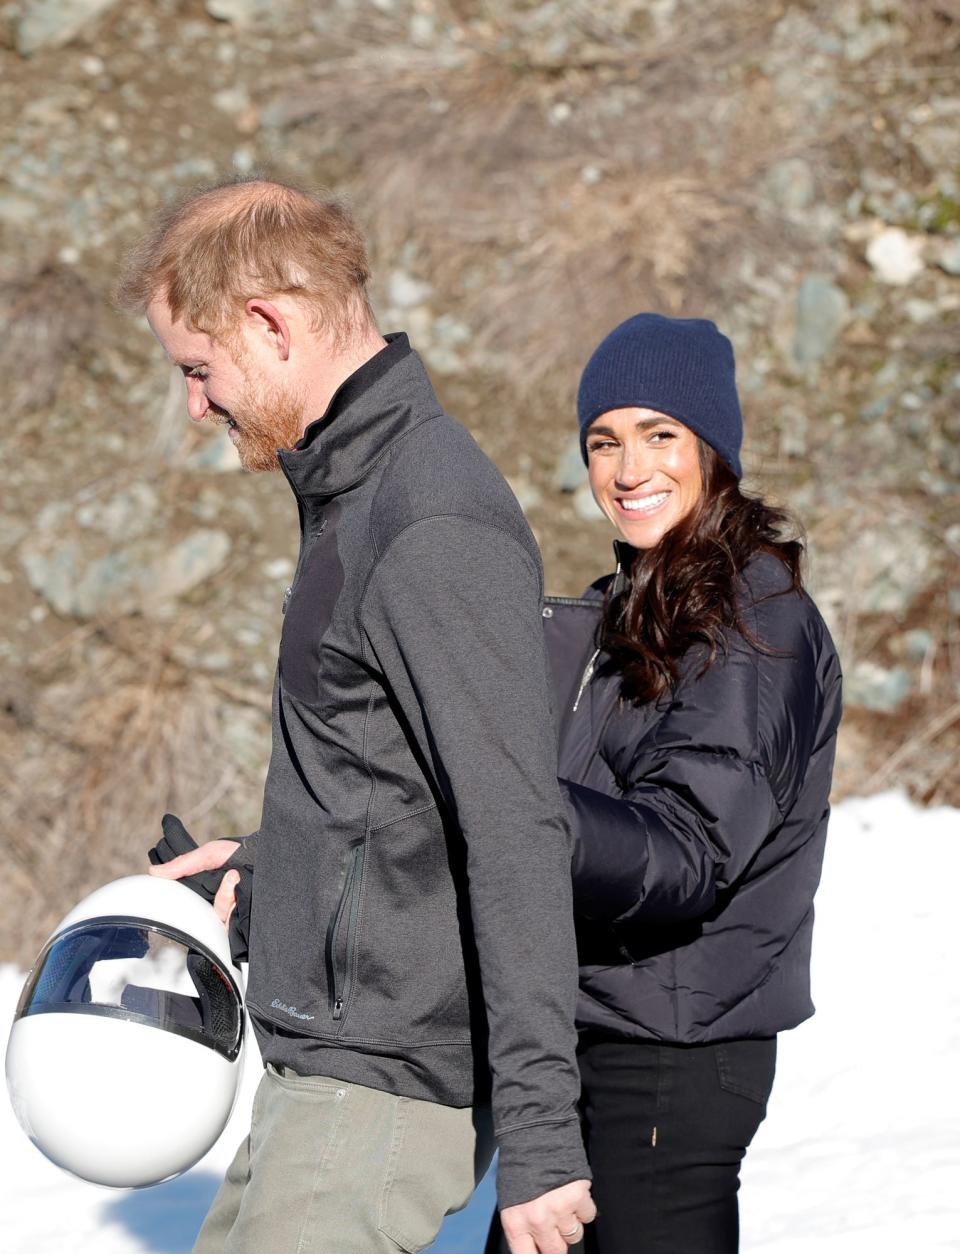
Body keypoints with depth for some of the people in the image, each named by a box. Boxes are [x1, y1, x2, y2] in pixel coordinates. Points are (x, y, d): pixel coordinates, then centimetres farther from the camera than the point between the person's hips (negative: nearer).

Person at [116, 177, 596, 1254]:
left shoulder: (434, 532, -21)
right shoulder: (355, 486, 12)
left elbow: (518, 837, -25)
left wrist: (539, 1129, -26)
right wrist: (266, 860, 16)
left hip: (384, 1085, -10)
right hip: (326, 1059, 10)